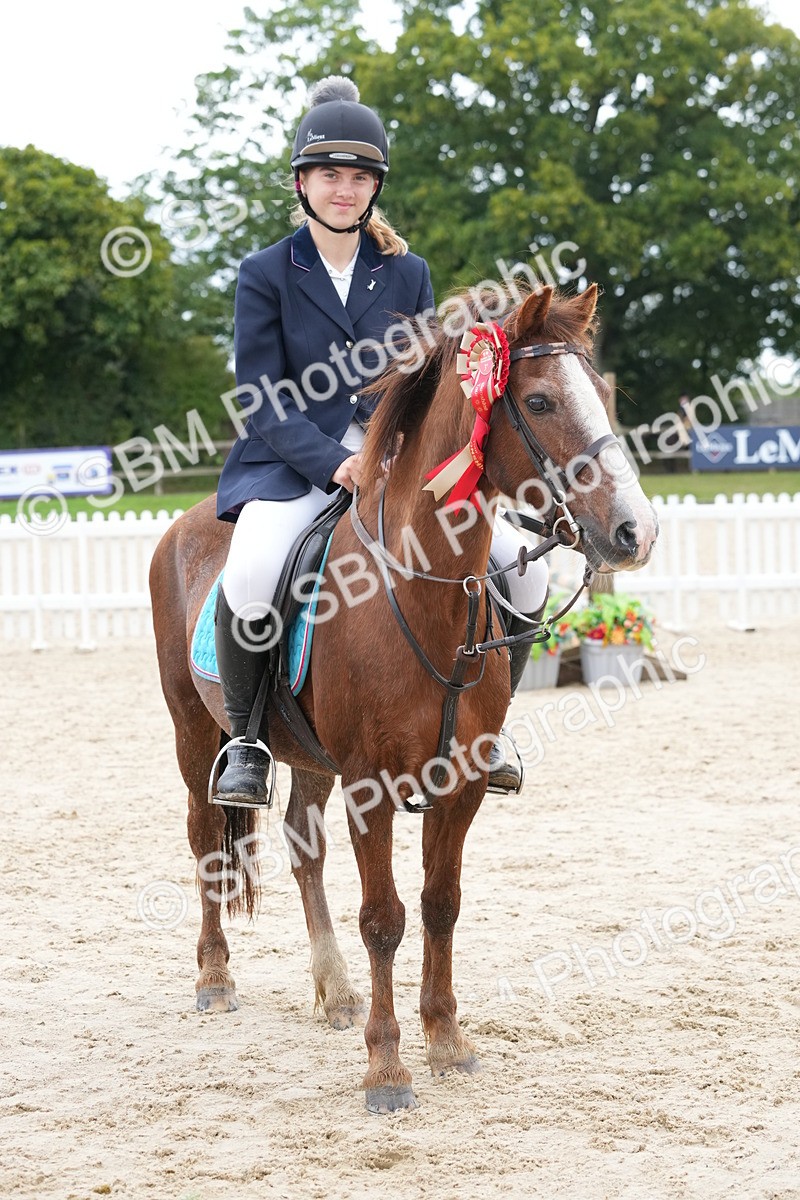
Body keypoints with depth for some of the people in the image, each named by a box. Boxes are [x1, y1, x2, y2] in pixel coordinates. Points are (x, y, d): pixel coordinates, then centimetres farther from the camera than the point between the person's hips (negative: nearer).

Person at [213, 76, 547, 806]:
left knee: (522, 566, -12)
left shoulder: (408, 274, 10)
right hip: (293, 466, -4)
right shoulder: (267, 274, 0)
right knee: (250, 577, -35)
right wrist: (336, 464, -21)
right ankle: (245, 739, -12)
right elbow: (262, 403, -6)